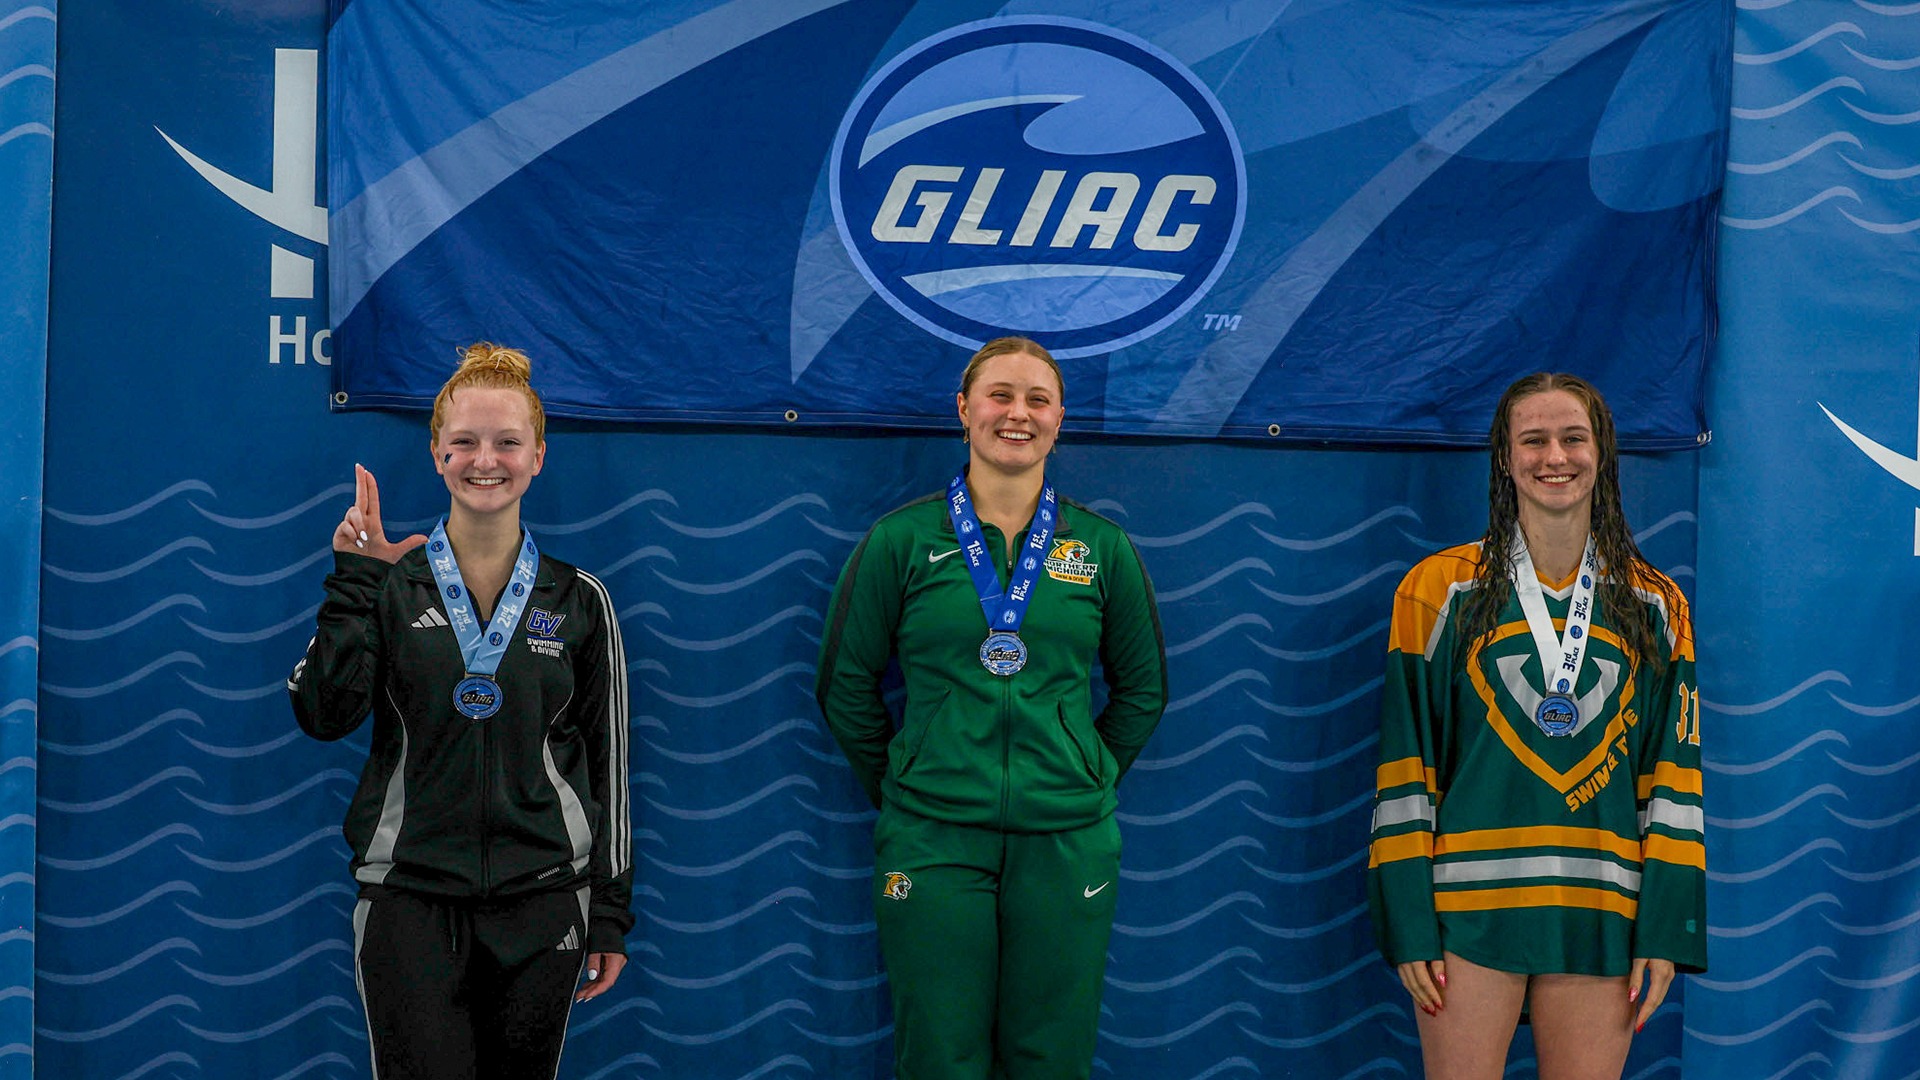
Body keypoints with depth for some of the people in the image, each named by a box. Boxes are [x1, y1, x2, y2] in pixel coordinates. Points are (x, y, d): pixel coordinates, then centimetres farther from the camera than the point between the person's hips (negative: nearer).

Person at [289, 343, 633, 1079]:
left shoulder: (579, 601, 5)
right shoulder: (390, 586, 3)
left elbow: (608, 762, 7)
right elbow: (323, 714, -8)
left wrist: (610, 916, 6)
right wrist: (353, 580, -14)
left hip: (540, 902, 1)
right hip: (410, 901, -1)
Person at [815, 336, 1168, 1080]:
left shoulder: (1101, 547, 5)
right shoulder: (902, 539, 0)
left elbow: (1142, 689, 15)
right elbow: (846, 685, 7)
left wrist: (1088, 782, 10)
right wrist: (898, 791, 7)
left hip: (1066, 844, 1)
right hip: (933, 843, -1)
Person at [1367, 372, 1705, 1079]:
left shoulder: (1655, 606, 10)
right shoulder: (1441, 589, 3)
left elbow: (1675, 776, 9)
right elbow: (1403, 765, 1)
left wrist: (1666, 932, 1)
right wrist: (1406, 925, -5)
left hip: (1601, 913, 2)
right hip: (1470, 909, -2)